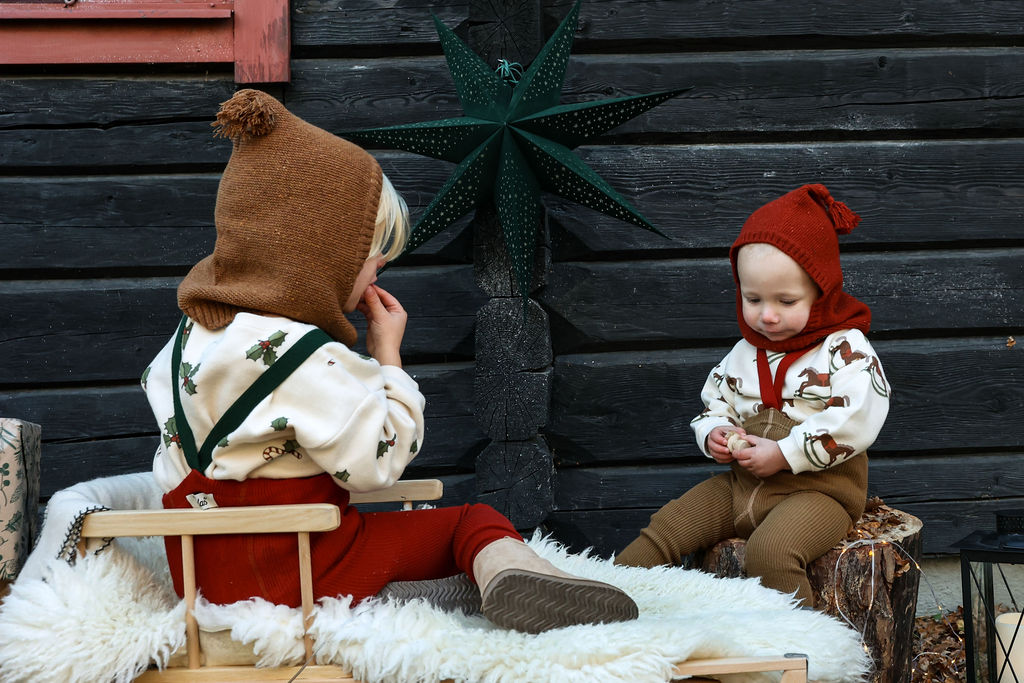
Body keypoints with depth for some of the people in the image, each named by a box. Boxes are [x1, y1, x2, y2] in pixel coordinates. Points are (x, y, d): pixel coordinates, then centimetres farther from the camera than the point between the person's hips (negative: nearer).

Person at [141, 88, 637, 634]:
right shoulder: (307, 360, -22)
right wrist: (387, 354, -6)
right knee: (474, 524, -6)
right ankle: (508, 571, -36)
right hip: (292, 576, -9)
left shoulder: (195, 329, 8)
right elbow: (378, 462, -16)